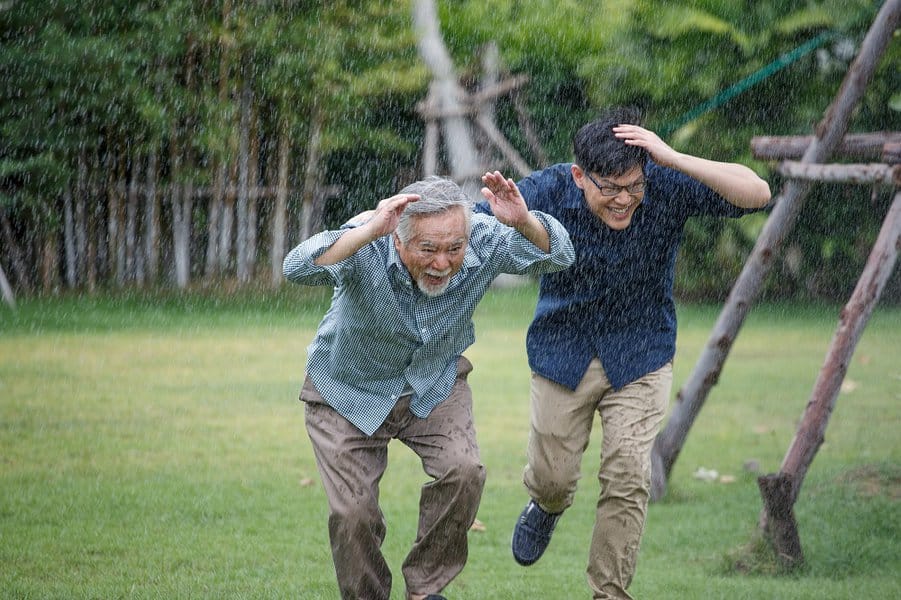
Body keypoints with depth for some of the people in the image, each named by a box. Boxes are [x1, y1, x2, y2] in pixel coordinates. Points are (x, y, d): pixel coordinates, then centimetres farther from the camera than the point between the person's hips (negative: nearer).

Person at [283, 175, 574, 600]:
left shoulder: (482, 242, -25)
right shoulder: (367, 248, -35)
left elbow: (557, 256, -22)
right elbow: (297, 270, -50)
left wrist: (524, 222, -44)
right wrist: (368, 232, -64)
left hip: (434, 384, 2)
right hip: (350, 392, -2)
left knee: (462, 469, -22)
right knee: (352, 515, -9)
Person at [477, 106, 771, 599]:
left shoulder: (666, 188, -22)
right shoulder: (551, 191, -22)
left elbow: (756, 194, -31)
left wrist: (673, 160, -42)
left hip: (639, 357, -1)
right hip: (563, 353, 1)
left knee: (627, 478, -10)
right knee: (551, 478, 10)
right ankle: (547, 507, 48)